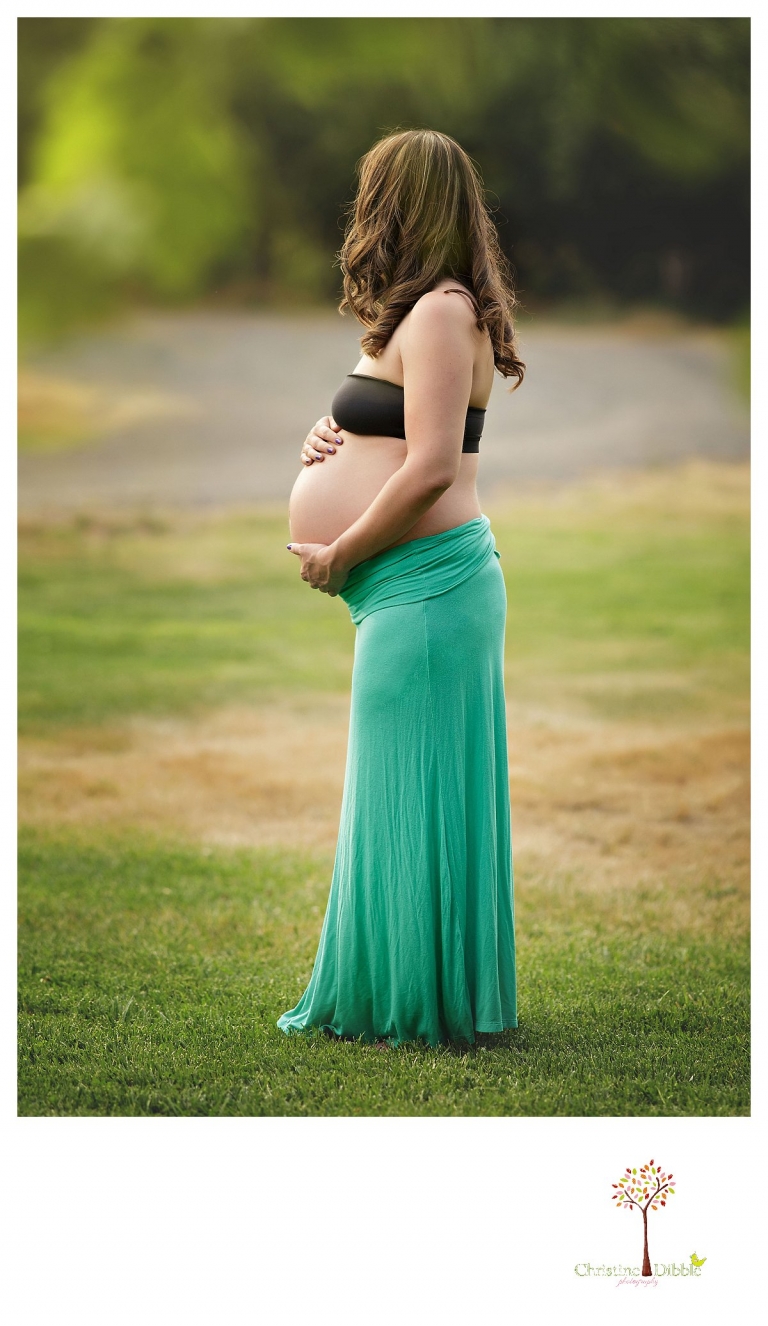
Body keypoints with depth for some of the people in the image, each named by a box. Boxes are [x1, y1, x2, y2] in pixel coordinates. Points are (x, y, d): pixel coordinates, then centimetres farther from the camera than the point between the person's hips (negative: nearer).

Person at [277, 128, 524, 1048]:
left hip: (425, 587, -10)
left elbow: (430, 467, -23)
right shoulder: (432, 310, 18)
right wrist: (327, 434, 6)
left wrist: (337, 556, -14)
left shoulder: (439, 312, -14)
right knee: (413, 799, 14)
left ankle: (413, 1006, 6)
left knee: (407, 799, -3)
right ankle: (393, 993, 22)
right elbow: (392, 445, 27)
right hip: (422, 590, 10)